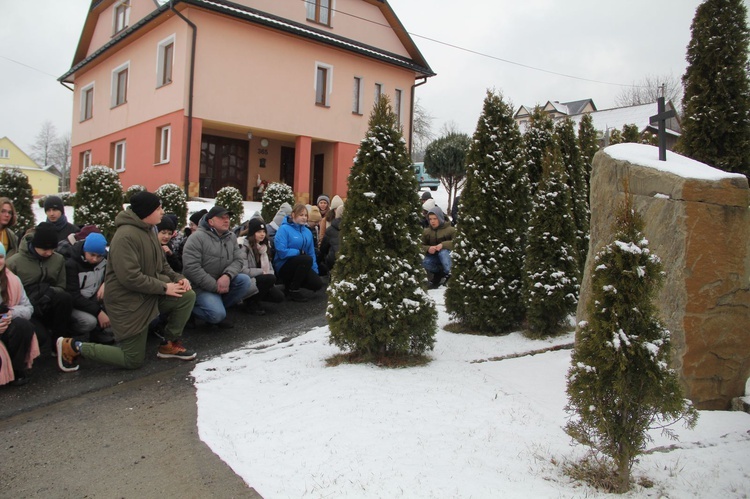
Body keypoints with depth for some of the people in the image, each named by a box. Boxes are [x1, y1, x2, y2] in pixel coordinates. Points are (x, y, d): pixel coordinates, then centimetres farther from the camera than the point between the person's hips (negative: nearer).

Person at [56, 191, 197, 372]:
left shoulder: (148, 230, 5)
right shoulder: (126, 236, -24)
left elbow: (161, 264, 13)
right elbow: (130, 278, -28)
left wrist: (177, 278, -6)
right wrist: (164, 287, -21)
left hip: (149, 293, 8)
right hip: (128, 302, -8)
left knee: (187, 296, -9)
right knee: (133, 361, -1)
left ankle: (170, 344, 9)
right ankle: (74, 346, 13)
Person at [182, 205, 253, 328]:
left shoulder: (231, 237, 5)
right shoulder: (197, 237, -15)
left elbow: (238, 260, -1)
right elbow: (191, 268, -22)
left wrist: (227, 276, -24)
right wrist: (215, 286, -22)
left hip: (224, 281, 7)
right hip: (202, 286, -6)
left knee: (245, 280, -20)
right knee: (217, 314, -27)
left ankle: (217, 306, -5)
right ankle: (192, 309, 4)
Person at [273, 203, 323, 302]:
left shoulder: (308, 232, 9)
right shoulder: (284, 229, -11)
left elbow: (311, 253, 10)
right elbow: (281, 252, -20)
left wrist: (315, 271, 1)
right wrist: (300, 252, -15)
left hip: (301, 266, 6)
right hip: (284, 266, -6)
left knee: (318, 284, -14)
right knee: (307, 259, -31)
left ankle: (291, 282, 12)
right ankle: (293, 289, -14)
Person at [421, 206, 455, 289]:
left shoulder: (450, 229, -10)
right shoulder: (426, 231, 1)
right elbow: (422, 245, 4)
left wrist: (443, 245, -32)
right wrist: (428, 249, -21)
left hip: (447, 255, -3)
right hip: (434, 257, 3)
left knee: (443, 252, -39)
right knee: (425, 263, -31)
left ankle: (449, 274, -20)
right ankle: (439, 273, -2)